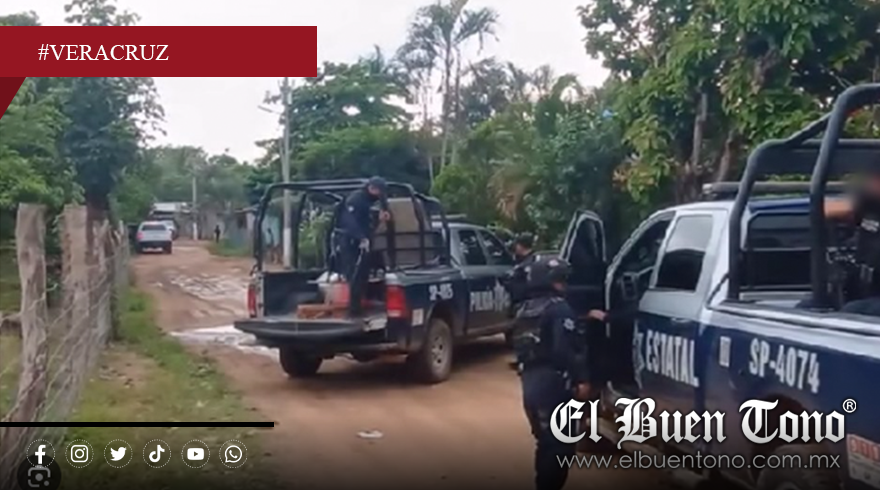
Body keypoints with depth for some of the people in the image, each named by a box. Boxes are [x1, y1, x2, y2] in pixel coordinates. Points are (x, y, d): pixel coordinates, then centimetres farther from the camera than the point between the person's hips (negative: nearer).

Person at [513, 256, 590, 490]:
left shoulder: (525, 310, 15)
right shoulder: (558, 308, -12)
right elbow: (565, 350, -22)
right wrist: (581, 379, -17)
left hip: (530, 382, 9)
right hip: (553, 383, -9)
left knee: (546, 441, 20)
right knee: (561, 444, -3)